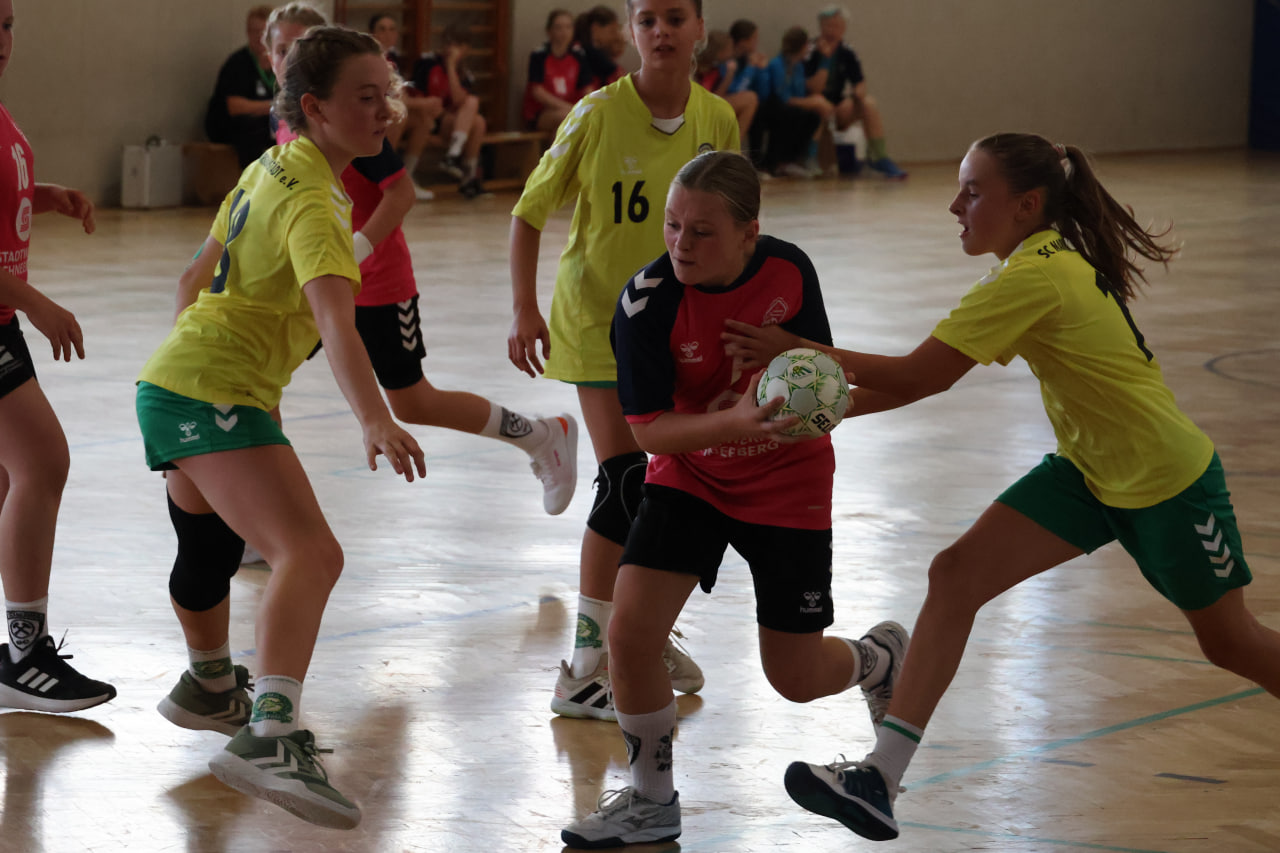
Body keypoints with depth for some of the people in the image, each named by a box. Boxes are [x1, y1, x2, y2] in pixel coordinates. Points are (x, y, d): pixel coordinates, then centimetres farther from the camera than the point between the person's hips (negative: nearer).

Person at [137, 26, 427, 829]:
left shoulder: (271, 168, 11)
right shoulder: (312, 202, -19)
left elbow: (199, 276, 23)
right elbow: (335, 319, -35)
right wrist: (375, 419, -47)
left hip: (174, 381, 11)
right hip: (217, 395, -11)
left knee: (212, 544, 33)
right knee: (310, 554, -27)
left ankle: (211, 687, 58)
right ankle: (272, 737, -43)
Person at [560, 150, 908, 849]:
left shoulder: (789, 271, -17)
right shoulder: (646, 303, -22)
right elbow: (648, 429, -21)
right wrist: (734, 423, -38)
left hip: (788, 484, 0)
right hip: (690, 476, 0)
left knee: (795, 678, 5)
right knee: (630, 632, -18)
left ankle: (881, 658, 42)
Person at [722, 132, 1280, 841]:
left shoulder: (1034, 277, -28)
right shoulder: (1045, 262, 1)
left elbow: (914, 377, -27)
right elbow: (926, 379, 0)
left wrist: (797, 350, -23)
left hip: (1166, 478, -8)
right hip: (1089, 470, 8)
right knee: (956, 574, -9)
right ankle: (880, 783, -14)